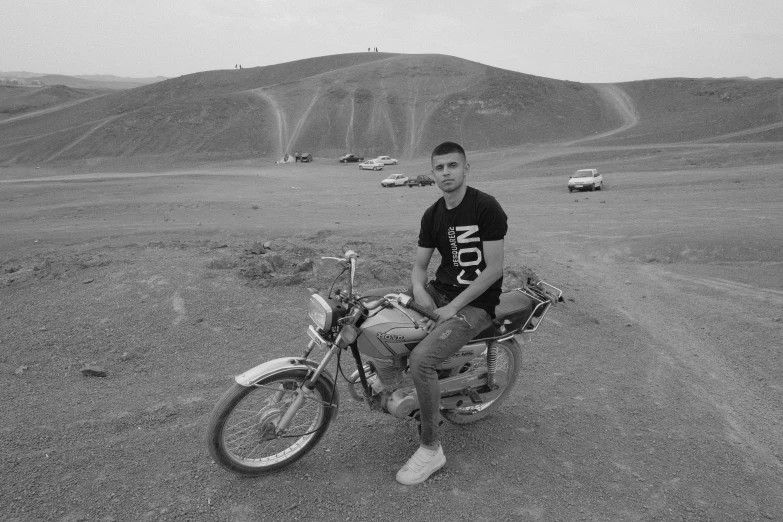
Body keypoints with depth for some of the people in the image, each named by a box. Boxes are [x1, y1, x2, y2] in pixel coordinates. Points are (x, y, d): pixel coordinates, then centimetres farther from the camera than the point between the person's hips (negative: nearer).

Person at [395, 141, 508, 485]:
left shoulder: (486, 207, -13)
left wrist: (453, 307, -18)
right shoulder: (432, 215, 8)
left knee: (421, 360, -27)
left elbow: (494, 269, -16)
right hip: (440, 290, 8)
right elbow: (420, 264, 12)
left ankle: (431, 450, -9)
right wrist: (419, 288, -12)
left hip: (476, 303, -8)